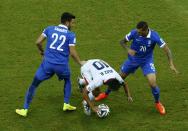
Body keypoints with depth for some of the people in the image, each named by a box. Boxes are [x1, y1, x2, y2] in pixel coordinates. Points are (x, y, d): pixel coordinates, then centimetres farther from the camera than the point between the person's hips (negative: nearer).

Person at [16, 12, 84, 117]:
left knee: (34, 85, 13)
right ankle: (66, 104, 22)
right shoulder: (71, 35, 0)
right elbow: (72, 53, -3)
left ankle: (25, 110, 13)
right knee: (67, 81, 32)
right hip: (62, 65, -1)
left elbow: (38, 42, 2)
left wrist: (42, 51, 22)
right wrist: (80, 62, 13)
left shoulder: (50, 29, 6)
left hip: (48, 63, 1)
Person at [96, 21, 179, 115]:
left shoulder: (154, 36, -28)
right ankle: (106, 94, 40)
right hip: (133, 59, 2)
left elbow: (167, 50, -23)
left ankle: (157, 103, 12)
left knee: (153, 83, -17)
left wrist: (171, 64, -33)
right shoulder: (134, 33, -24)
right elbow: (122, 41, -9)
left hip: (147, 61, -2)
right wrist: (128, 49, -29)